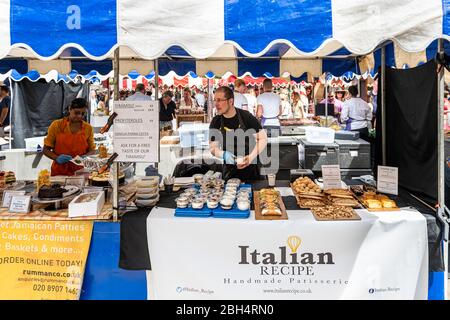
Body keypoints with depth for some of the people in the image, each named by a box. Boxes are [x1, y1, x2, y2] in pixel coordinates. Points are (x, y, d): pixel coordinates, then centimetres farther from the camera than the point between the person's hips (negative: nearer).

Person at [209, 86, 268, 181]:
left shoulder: (246, 117, -12)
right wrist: (224, 154, -19)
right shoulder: (216, 122, -3)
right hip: (229, 171, 2)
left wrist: (251, 157, -20)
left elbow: (263, 139, -7)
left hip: (250, 168, -2)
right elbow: (213, 147, 2)